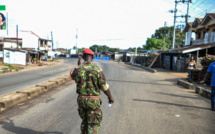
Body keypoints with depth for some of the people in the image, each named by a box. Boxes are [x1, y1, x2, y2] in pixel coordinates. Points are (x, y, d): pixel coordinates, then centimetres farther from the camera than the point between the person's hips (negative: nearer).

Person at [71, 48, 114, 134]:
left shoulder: (77, 69, -6)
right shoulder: (97, 69, -15)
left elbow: (72, 75, 20)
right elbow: (104, 87, -10)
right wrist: (110, 97, 6)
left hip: (81, 99, 4)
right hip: (93, 101, -4)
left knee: (85, 120, 25)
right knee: (94, 124, 7)